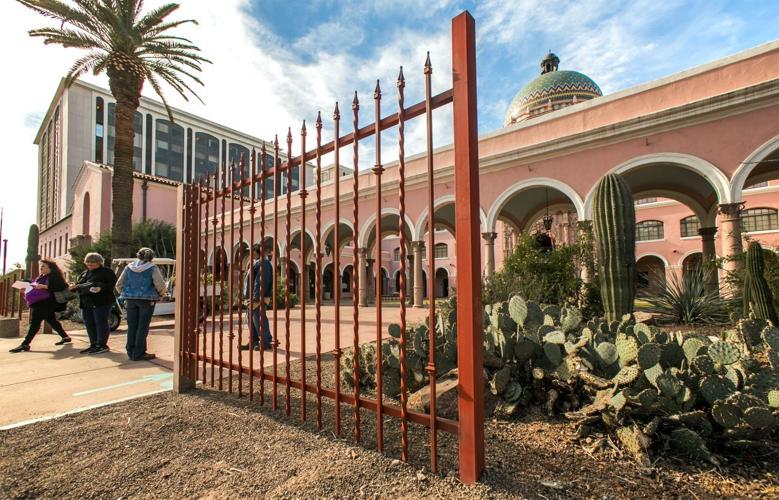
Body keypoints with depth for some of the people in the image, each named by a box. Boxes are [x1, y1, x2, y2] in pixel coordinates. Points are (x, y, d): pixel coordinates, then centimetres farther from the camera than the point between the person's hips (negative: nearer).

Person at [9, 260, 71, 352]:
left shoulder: (55, 277, -9)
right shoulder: (41, 277, 20)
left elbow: (60, 286, -23)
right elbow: (36, 288, 26)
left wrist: (44, 286, -25)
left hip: (45, 303, -10)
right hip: (38, 303, 10)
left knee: (35, 322, -10)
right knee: (52, 321, 14)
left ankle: (25, 344, -8)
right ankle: (65, 337, 22)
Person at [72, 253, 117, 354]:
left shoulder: (106, 272, -4)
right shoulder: (84, 273, 20)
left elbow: (111, 284, -13)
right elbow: (80, 285, 28)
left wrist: (101, 288, -29)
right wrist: (75, 286, 6)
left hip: (102, 302, -8)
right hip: (86, 303, 8)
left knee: (101, 324, -5)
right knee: (89, 325, 12)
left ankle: (102, 345, 2)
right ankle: (93, 345, 22)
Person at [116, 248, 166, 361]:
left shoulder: (129, 268, 7)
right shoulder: (153, 269, -6)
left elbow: (119, 285, 9)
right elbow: (160, 285, -15)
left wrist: (126, 295, 20)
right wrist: (160, 294, 3)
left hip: (130, 300, 4)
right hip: (147, 300, -4)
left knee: (132, 326, 13)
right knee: (143, 327, 2)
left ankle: (131, 352, 20)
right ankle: (138, 353, 5)